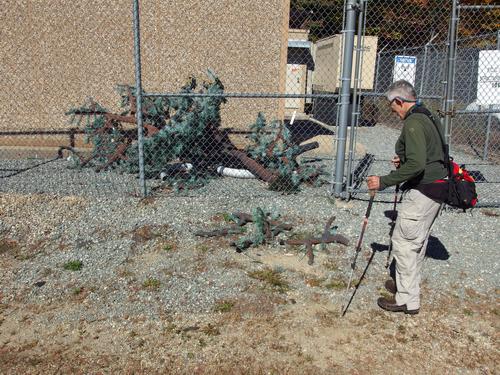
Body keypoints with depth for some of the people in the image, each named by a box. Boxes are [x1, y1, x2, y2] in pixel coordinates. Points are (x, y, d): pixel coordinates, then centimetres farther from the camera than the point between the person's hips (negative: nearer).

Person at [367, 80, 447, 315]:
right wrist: (404, 159, 14)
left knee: (404, 242, -1)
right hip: (436, 189, 10)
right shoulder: (429, 118, 13)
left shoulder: (413, 123, -19)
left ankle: (407, 300, 8)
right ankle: (407, 284, 36)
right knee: (417, 242, 21)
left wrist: (384, 182, -23)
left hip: (421, 192, -10)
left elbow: (416, 165, -28)